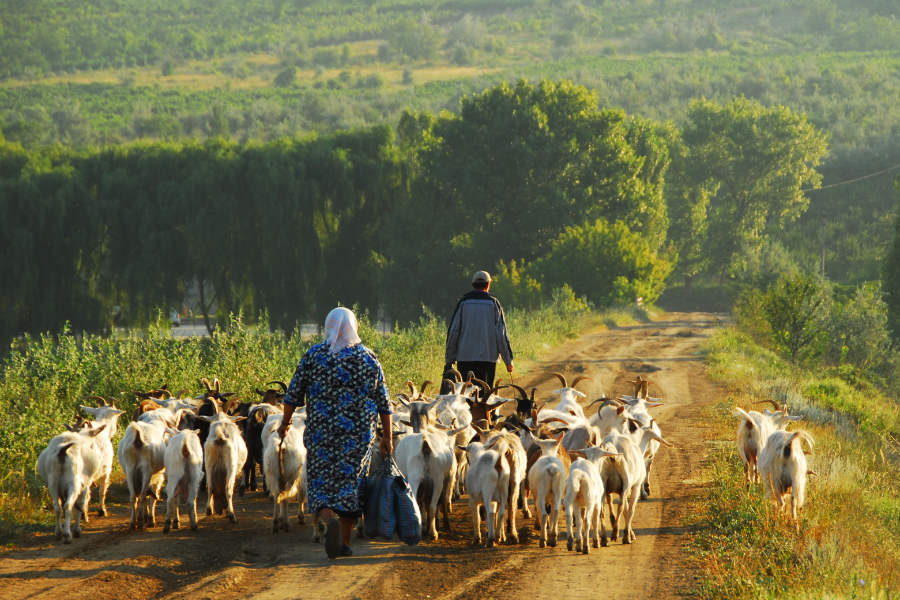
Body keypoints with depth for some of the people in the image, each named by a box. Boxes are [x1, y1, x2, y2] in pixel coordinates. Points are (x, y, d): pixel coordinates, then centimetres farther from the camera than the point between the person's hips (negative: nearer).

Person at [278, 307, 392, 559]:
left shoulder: (313, 356, -2)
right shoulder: (369, 359, 1)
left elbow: (293, 394, 1)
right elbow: (384, 403, 3)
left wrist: (285, 422, 15)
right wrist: (387, 437, 10)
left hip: (321, 432, -1)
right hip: (359, 434, 1)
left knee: (321, 483, 5)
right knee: (350, 481, 11)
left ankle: (330, 520, -24)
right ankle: (344, 542, 12)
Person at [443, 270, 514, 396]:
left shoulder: (463, 303, 2)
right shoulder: (493, 304, 1)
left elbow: (453, 332, 1)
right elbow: (501, 334, 0)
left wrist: (449, 360, 7)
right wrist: (508, 360, 6)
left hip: (464, 357, 0)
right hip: (488, 358, 0)